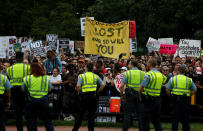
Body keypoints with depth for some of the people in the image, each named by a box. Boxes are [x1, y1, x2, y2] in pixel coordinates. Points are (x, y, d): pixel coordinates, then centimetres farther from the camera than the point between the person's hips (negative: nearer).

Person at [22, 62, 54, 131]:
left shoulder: (27, 78, -2)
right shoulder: (46, 78, 0)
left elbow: (23, 89, 8)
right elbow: (49, 89, 10)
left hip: (31, 101, -1)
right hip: (44, 101, 1)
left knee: (31, 122, 5)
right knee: (48, 121, 7)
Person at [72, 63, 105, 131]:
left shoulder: (82, 76, -1)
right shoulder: (96, 76, 7)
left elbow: (78, 86, -14)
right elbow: (102, 85, 0)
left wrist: (79, 92, 2)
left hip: (85, 96, -2)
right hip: (93, 96, 2)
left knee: (80, 114, 7)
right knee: (91, 115, 6)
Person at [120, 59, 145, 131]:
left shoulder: (127, 73, -3)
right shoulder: (142, 73, 4)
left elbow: (122, 86, -8)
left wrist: (122, 95, 3)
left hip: (130, 96, -2)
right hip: (140, 96, 2)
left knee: (127, 114, 1)